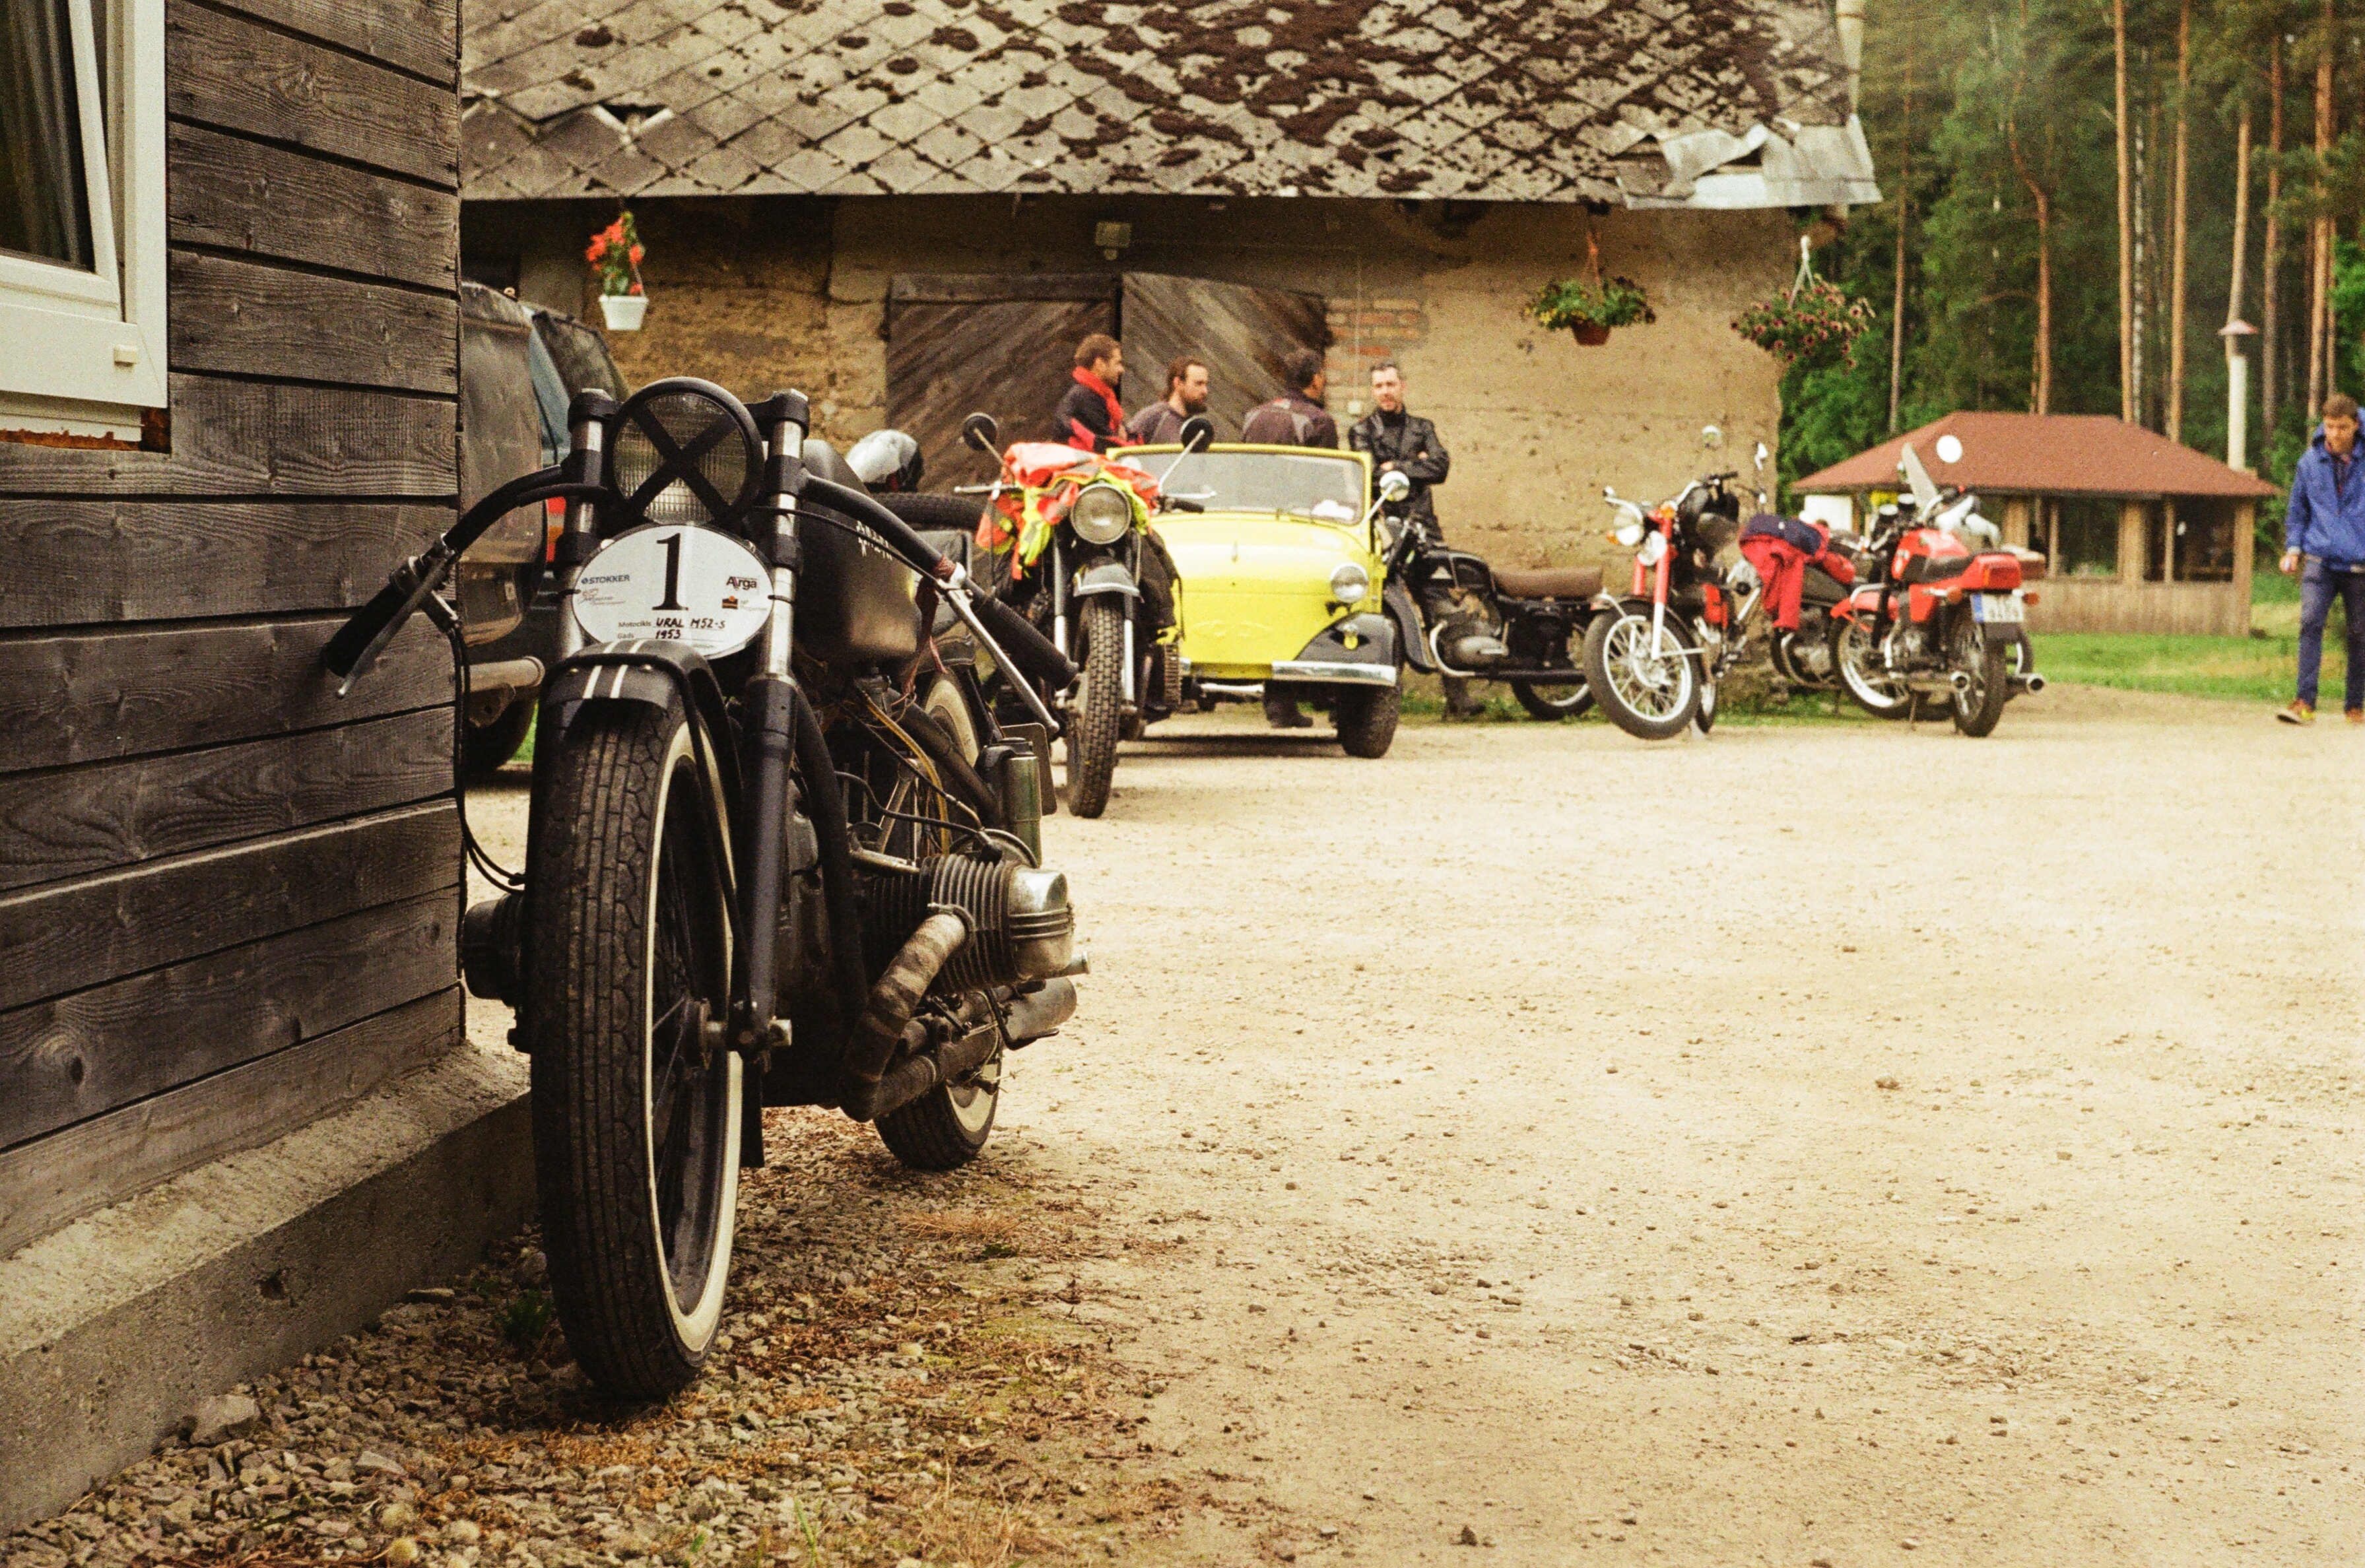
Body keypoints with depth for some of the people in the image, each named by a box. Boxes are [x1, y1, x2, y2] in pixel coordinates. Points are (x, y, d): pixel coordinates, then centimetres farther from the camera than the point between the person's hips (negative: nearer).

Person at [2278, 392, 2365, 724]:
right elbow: (2298, 510, 17)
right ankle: (2305, 702, -20)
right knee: (2310, 623, -17)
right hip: (2320, 560, 0)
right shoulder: (2310, 462, 6)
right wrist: (2293, 548, 6)